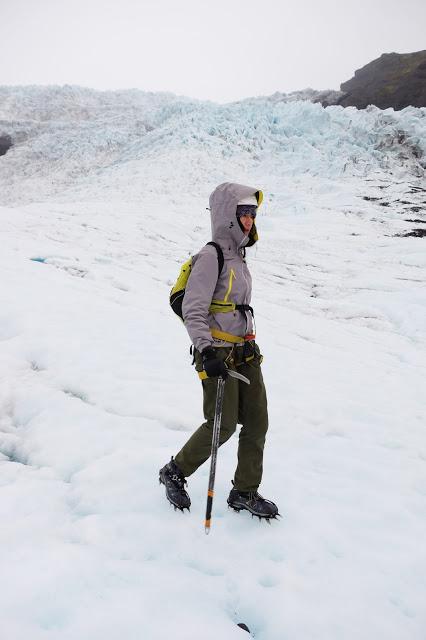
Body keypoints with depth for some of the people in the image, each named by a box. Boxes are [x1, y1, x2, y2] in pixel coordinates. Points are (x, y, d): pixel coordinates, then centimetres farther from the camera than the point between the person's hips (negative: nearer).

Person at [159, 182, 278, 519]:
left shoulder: (237, 254, 13)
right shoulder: (211, 256, -14)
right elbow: (192, 311, -20)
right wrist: (206, 351, -30)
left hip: (246, 351, 8)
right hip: (218, 354, -8)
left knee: (257, 421, 7)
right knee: (223, 426, -2)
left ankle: (245, 492, 23)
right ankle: (175, 472, 22)